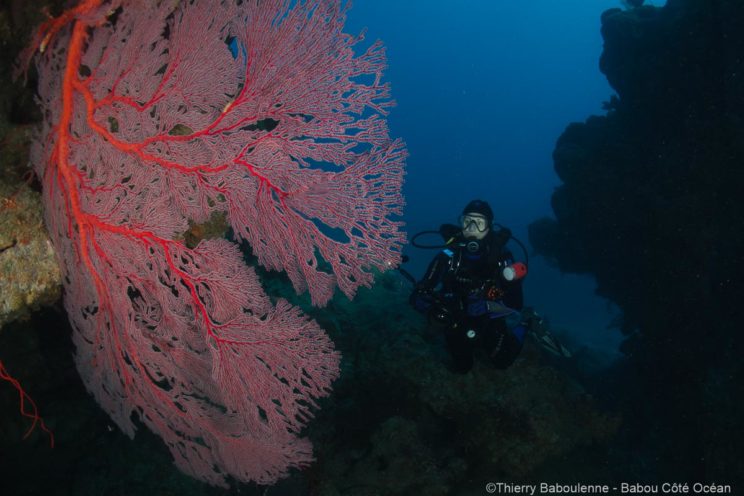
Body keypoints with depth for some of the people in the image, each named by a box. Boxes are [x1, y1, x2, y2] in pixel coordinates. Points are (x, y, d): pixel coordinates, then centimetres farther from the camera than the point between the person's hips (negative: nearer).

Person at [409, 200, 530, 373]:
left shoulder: (502, 257, -20)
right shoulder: (448, 256, -20)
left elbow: (515, 303, -21)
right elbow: (418, 296, -21)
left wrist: (488, 306, -38)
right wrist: (432, 309, -43)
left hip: (490, 322, 0)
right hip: (457, 324, 1)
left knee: (503, 362, -7)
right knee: (462, 368, 8)